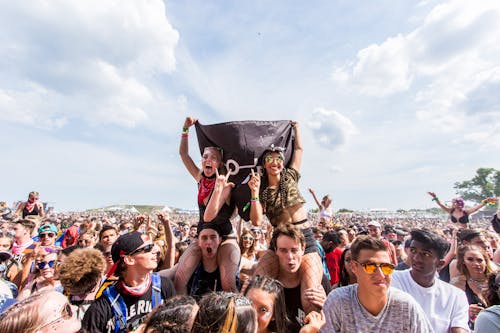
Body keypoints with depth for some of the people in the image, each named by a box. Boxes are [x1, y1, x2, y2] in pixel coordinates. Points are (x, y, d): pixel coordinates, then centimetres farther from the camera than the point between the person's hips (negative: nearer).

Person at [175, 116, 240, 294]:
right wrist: (186, 129, 0)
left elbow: (209, 216, -28)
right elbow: (183, 153, 6)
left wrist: (219, 187, -38)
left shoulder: (225, 185, -17)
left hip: (225, 238, -5)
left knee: (228, 285, -19)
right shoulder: (200, 178, 1)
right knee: (179, 278, -9)